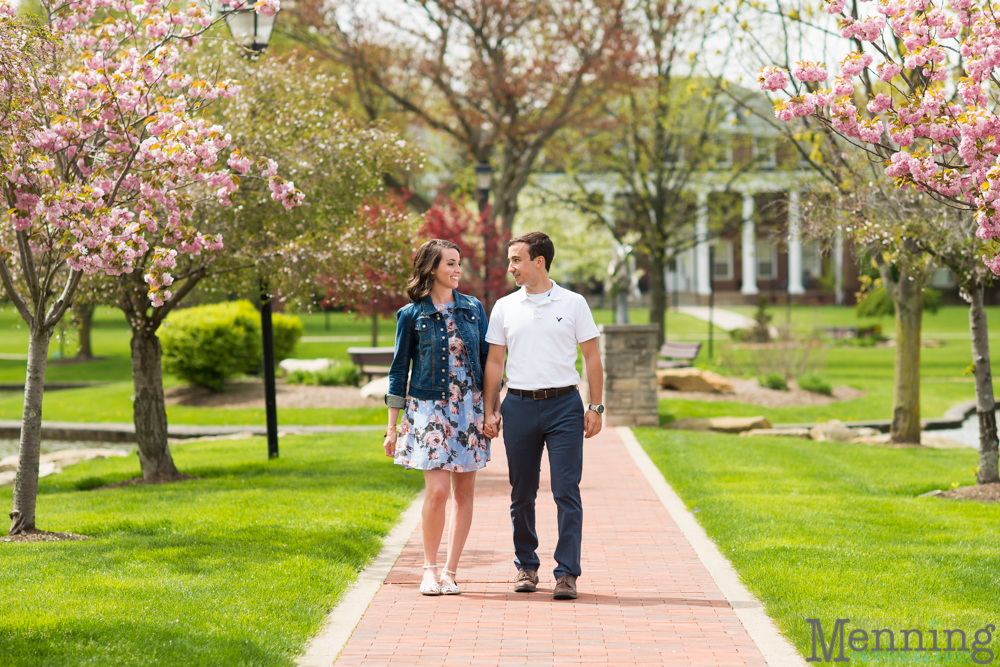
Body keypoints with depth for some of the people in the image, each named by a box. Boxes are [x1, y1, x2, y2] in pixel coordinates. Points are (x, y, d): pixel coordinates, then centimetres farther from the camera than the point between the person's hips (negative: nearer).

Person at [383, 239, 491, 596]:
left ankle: (450, 571, 10)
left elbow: (487, 360, 13)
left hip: (469, 407, 3)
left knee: (464, 491, 2)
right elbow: (399, 370, 4)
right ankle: (429, 569, 3)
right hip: (429, 409, -3)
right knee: (437, 490, -12)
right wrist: (393, 426, 2)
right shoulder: (412, 315, 0)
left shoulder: (474, 309, 8)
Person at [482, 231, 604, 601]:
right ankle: (526, 566, 21)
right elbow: (494, 362, 12)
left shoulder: (573, 304, 3)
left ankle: (567, 573, -6)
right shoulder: (504, 308, 9)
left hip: (564, 405, -2)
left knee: (567, 491, -7)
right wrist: (489, 410, 5)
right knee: (522, 494, 7)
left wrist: (596, 407, -2)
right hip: (519, 405, 2)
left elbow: (592, 357, 5)